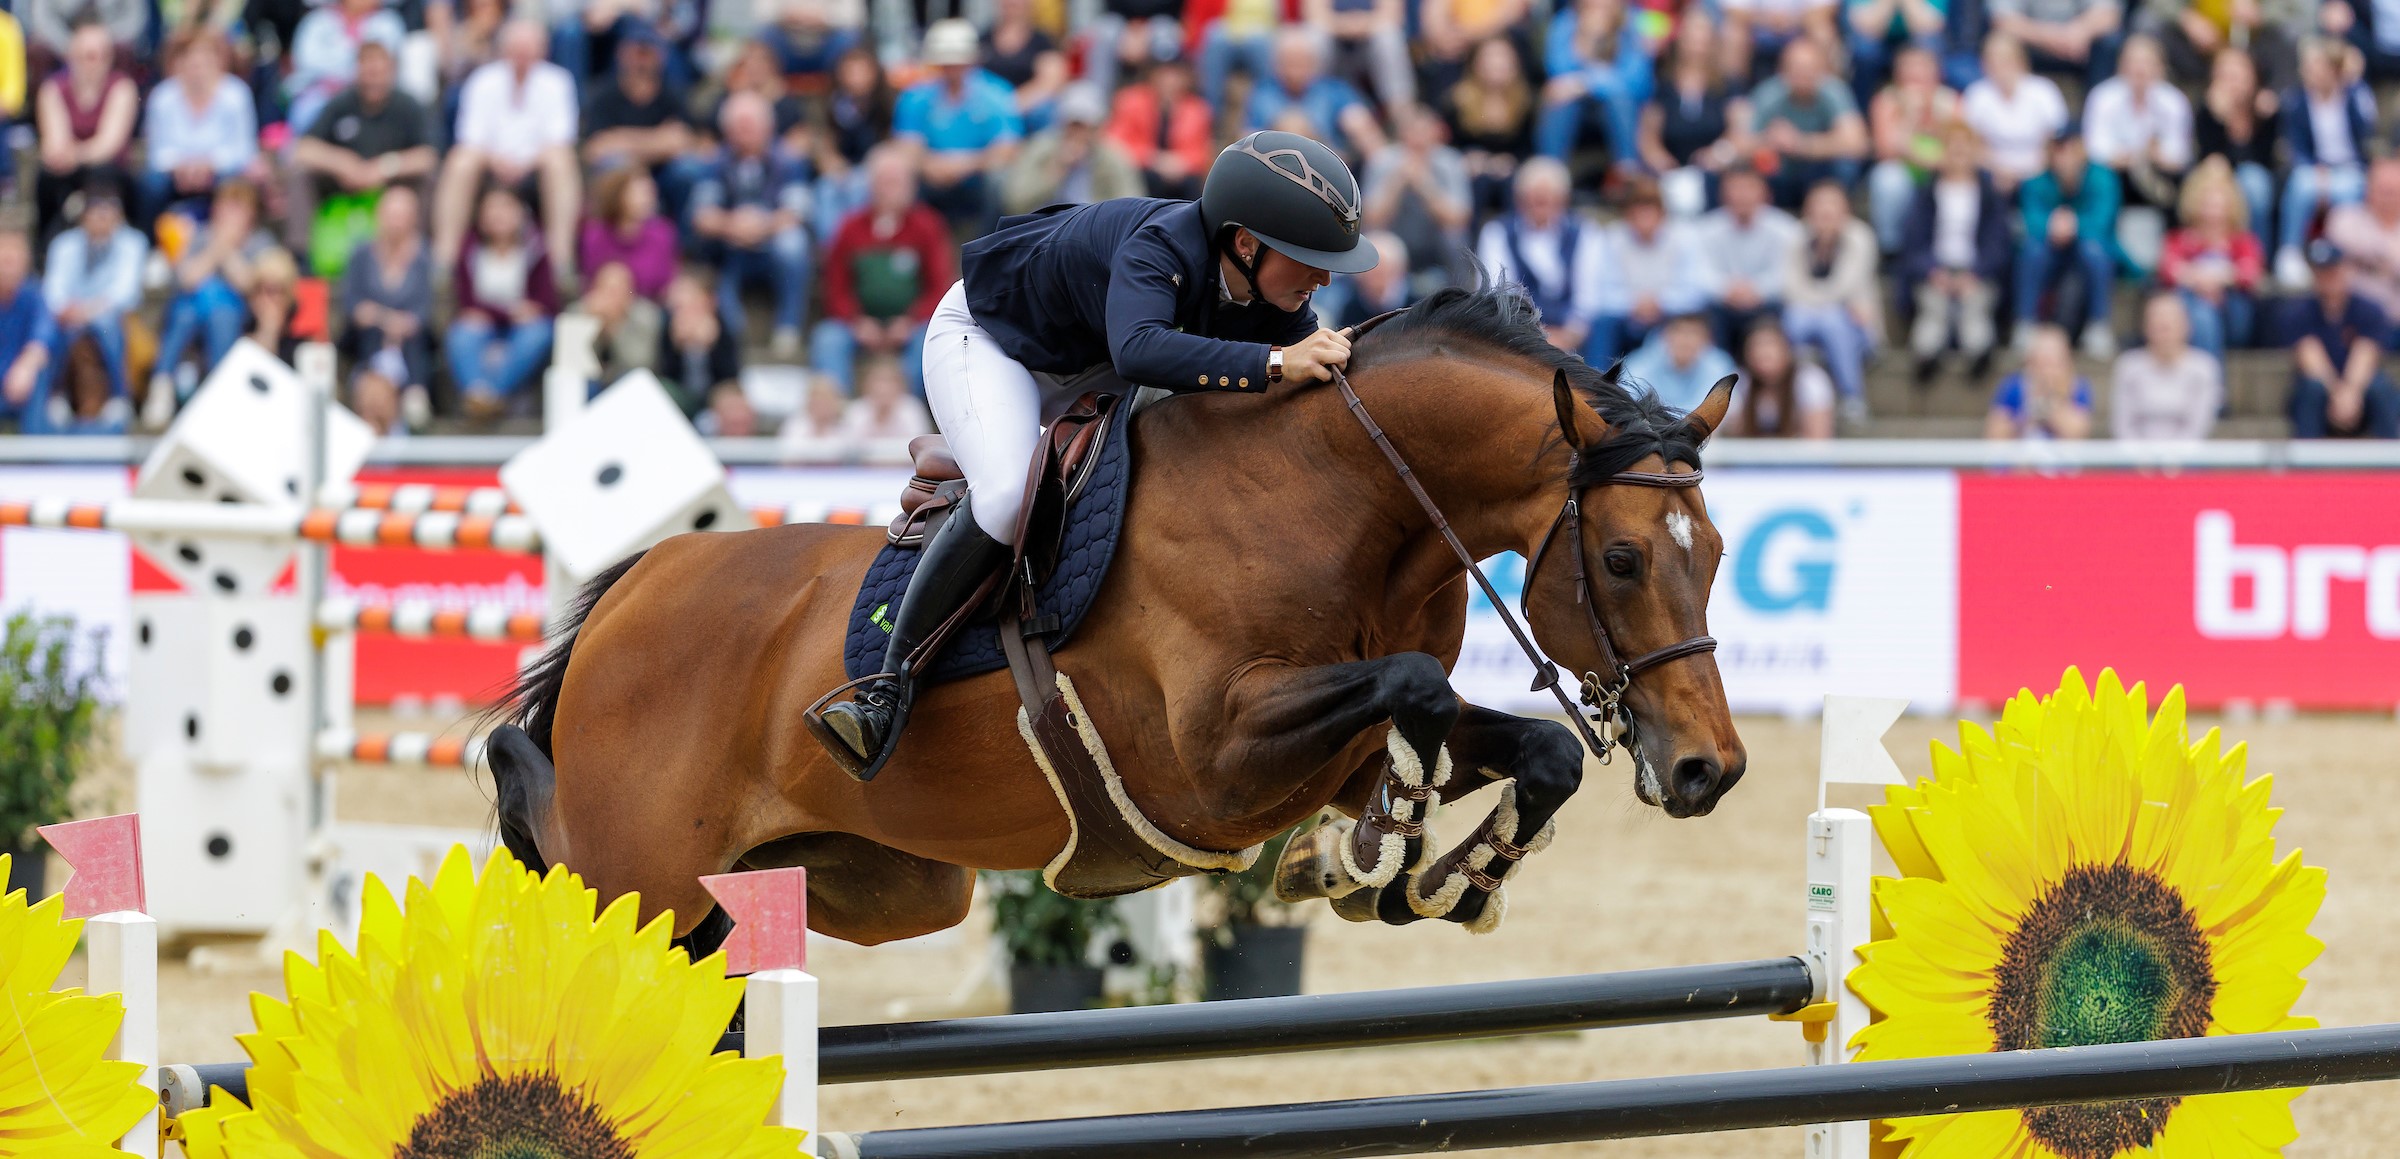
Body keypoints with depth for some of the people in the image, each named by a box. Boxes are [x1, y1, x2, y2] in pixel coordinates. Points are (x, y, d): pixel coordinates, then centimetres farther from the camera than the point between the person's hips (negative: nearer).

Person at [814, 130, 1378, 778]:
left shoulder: (1283, 303, -19)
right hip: (989, 339, -8)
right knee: (1007, 494, -32)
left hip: (1092, 369, 8)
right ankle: (890, 686, -25)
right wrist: (1276, 363, -65)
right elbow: (1138, 350, -61)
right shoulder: (1162, 248, -41)